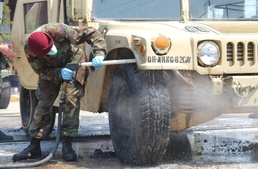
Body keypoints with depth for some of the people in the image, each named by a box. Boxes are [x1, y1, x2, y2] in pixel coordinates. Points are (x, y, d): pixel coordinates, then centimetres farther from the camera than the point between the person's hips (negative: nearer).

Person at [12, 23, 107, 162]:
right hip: (50, 68, 2)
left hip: (73, 61, -2)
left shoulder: (59, 31, -39)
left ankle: (67, 146, -8)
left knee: (71, 99, -14)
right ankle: (34, 147, 4)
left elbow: (91, 33, -31)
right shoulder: (29, 50, -31)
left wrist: (98, 53, -44)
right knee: (43, 103, -4)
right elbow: (42, 72, -19)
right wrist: (59, 73, -38)